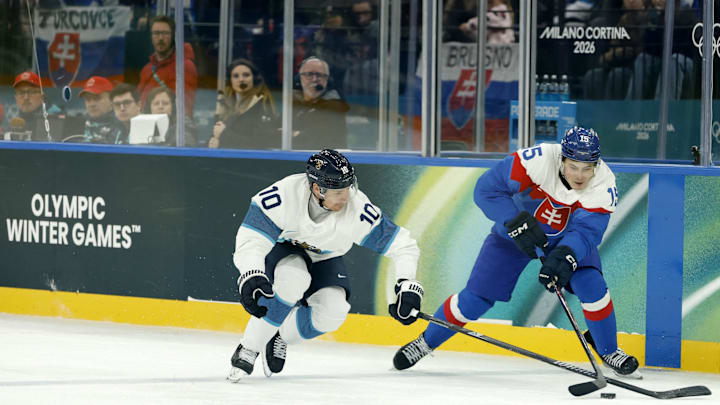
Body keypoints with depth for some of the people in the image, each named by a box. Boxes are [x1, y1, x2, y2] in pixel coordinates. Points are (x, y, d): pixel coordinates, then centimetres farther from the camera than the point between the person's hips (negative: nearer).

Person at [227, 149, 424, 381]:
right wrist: (251, 277, -56)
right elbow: (249, 240, -38)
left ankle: (280, 338, 8)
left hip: (323, 259, 3)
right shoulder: (285, 195, -36)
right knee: (294, 280, -36)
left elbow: (401, 244, -20)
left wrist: (407, 285, -32)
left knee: (333, 311, -22)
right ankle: (248, 349, -21)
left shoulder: (357, 208, -28)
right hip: (280, 252, -3)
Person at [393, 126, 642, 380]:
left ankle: (609, 351, 4)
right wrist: (516, 223, -40)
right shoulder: (538, 160, -35)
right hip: (514, 232, -1)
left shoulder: (604, 184, -29)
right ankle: (426, 341, 18)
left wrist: (564, 257, -54)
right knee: (478, 296, -5)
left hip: (567, 237, 1)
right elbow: (486, 189, -30)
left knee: (591, 284, -20)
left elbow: (586, 231, -36)